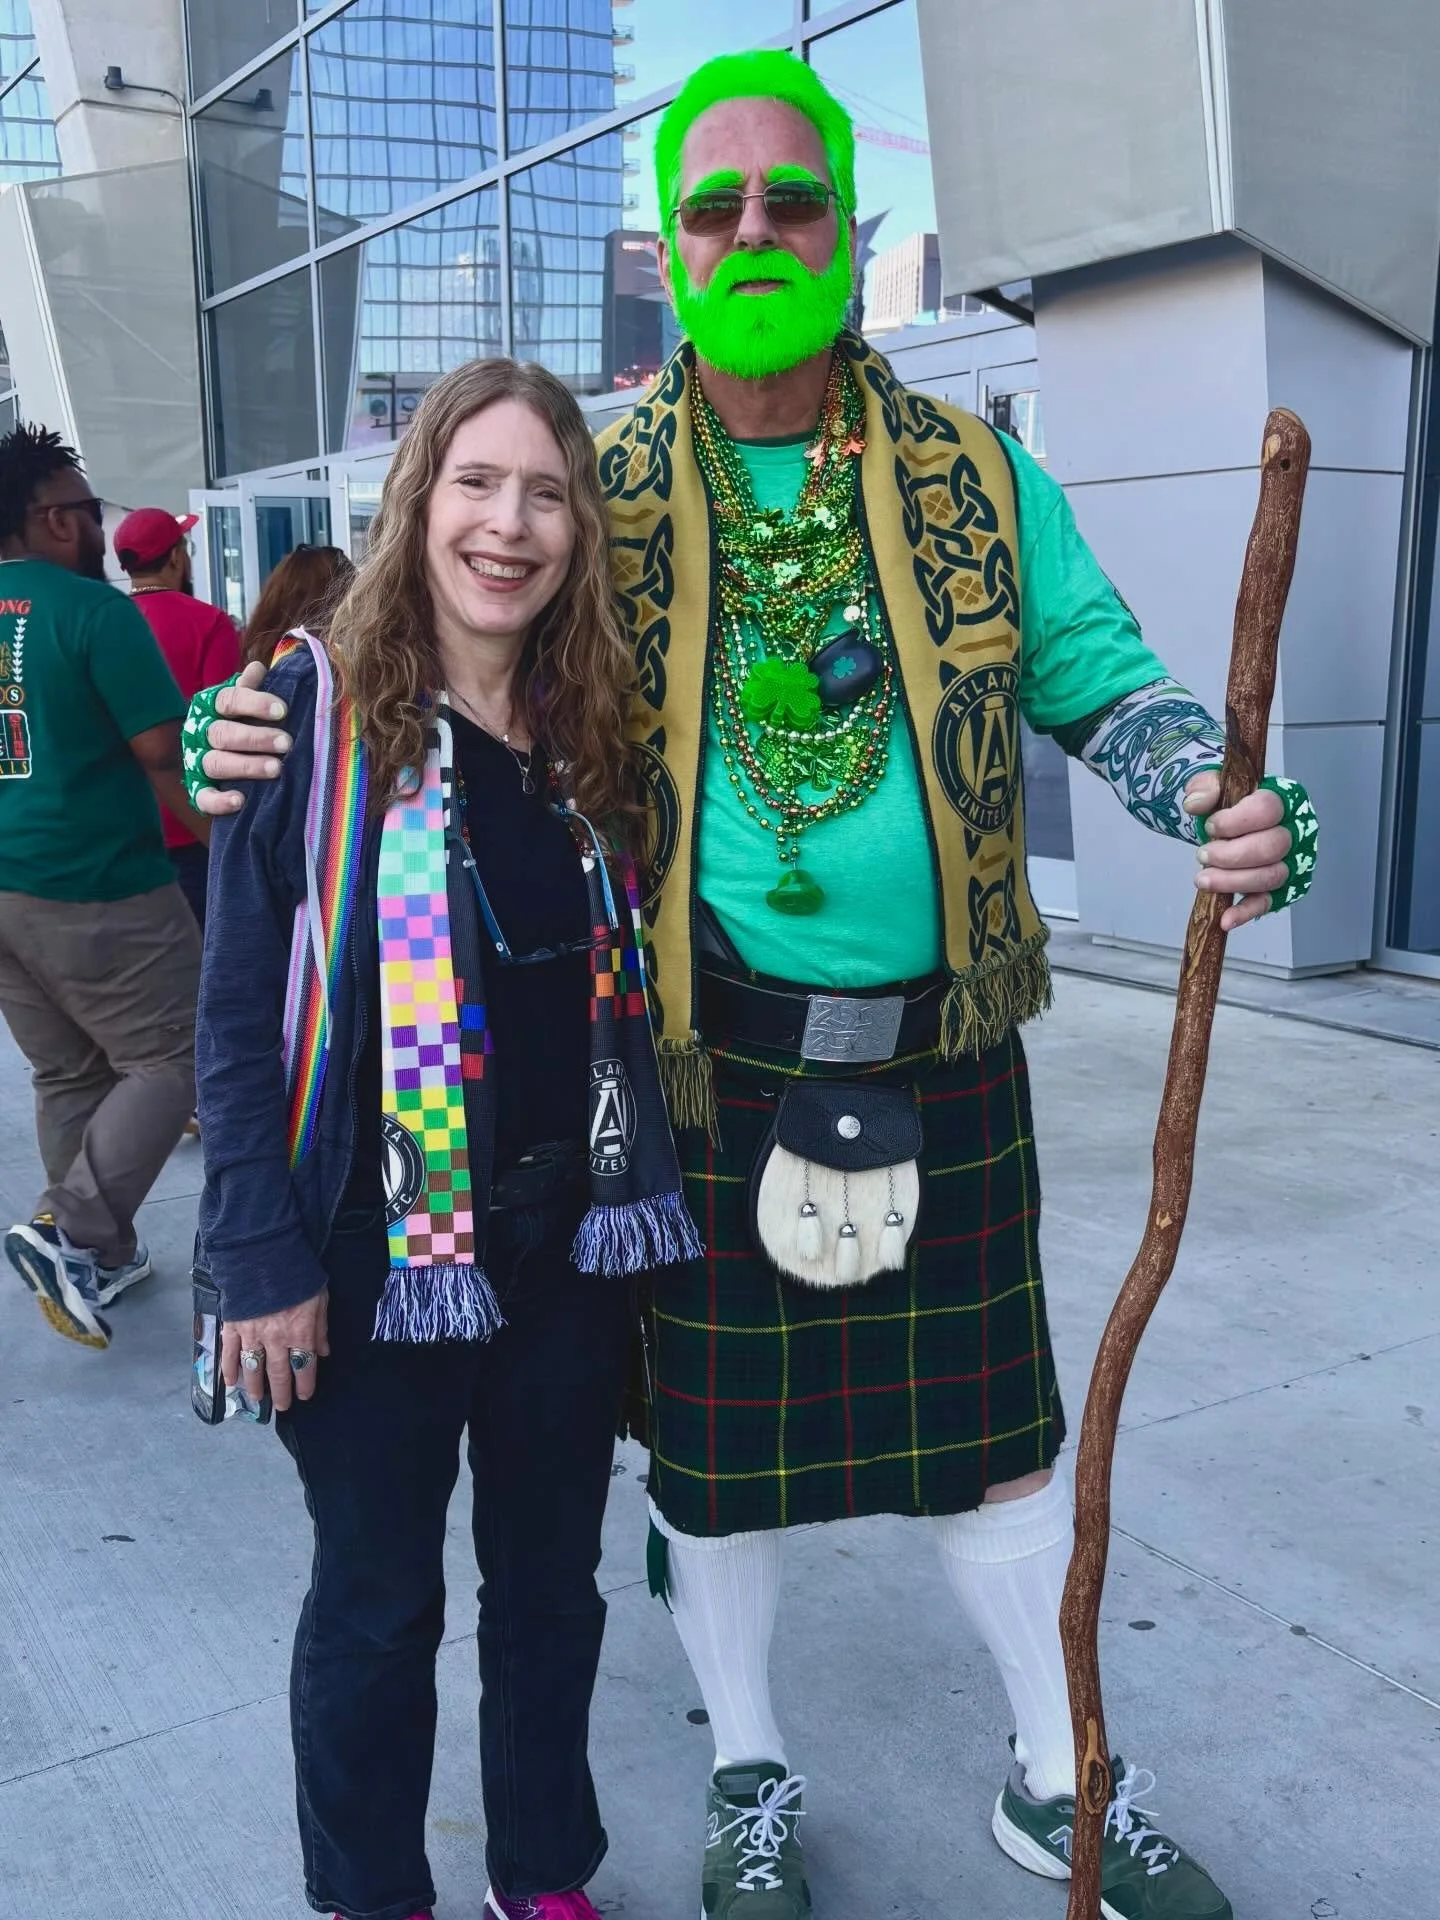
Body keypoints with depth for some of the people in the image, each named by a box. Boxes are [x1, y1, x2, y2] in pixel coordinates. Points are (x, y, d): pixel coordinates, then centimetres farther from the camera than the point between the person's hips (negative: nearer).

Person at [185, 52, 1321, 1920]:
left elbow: (1104, 684, 5)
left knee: (989, 1422, 13)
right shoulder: (599, 493, 1)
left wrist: (1230, 803, -17)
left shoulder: (974, 475, 4)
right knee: (711, 1429, 13)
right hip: (702, 1060, 0)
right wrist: (260, 736, -15)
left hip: (941, 1058, 1)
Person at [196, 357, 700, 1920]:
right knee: (376, 1601, 13)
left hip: (573, 1236, 4)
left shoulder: (592, 726, 4)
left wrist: (650, 1201, 3)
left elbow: (626, 977, 10)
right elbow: (239, 1013, -10)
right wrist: (265, 1259, -14)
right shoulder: (313, 709, -10)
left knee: (549, 1580, 19)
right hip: (382, 1251, -4)